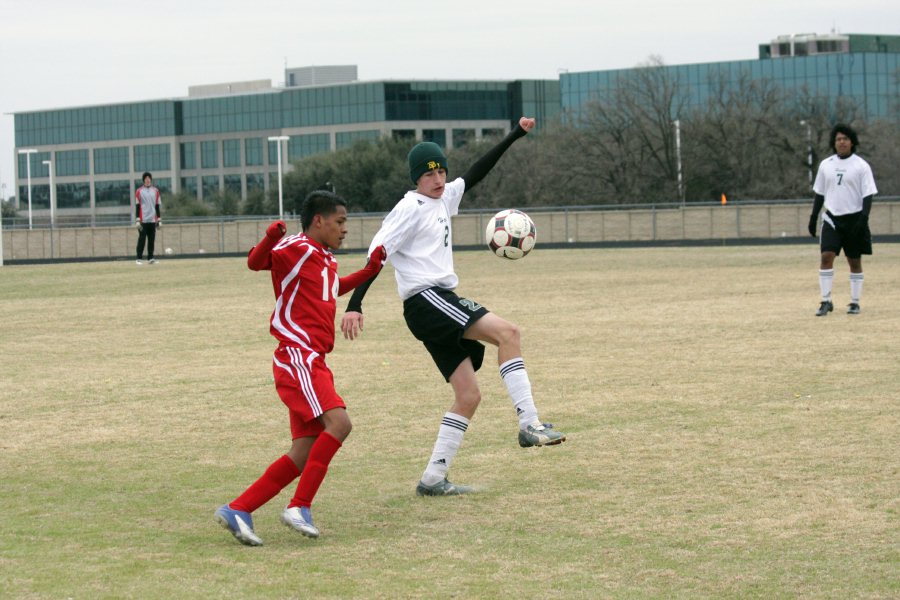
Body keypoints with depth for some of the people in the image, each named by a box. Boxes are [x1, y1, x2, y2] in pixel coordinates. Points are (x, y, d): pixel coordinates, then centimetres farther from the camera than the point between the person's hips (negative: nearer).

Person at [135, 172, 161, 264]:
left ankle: (150, 258, 7)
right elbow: (137, 206, -1)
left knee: (152, 240, 3)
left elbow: (157, 206, 13)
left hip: (152, 220, 3)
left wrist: (159, 220, 9)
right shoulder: (139, 191, 1)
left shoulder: (155, 191, 11)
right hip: (143, 220, -3)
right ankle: (139, 258, -2)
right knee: (141, 239, -5)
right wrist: (137, 220, -8)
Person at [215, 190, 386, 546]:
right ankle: (299, 508, -21)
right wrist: (270, 239, -37)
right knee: (338, 423, -25)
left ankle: (237, 510, 6)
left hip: (312, 362, 10)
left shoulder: (326, 259, 21)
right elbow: (255, 262, -18)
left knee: (305, 455, 5)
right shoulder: (296, 249, -6)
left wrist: (370, 269, 34)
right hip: (297, 358, -10)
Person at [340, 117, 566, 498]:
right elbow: (377, 252, -12)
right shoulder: (410, 208, -6)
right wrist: (354, 306, -20)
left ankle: (433, 479, 5)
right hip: (425, 299, -10)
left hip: (441, 303, 10)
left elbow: (476, 174, 30)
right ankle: (529, 425, -26)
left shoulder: (444, 199, 18)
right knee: (507, 332, -22)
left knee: (468, 397, 4)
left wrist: (514, 136, 30)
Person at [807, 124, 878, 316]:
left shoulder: (861, 166, -4)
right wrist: (813, 217, 10)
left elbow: (868, 194, -7)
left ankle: (855, 302, 14)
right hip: (832, 218, 2)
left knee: (854, 261, 5)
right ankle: (826, 301, -7)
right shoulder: (826, 165, 7)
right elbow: (819, 193, 14)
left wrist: (864, 218, -18)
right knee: (826, 256, -11)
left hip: (854, 218, -2)